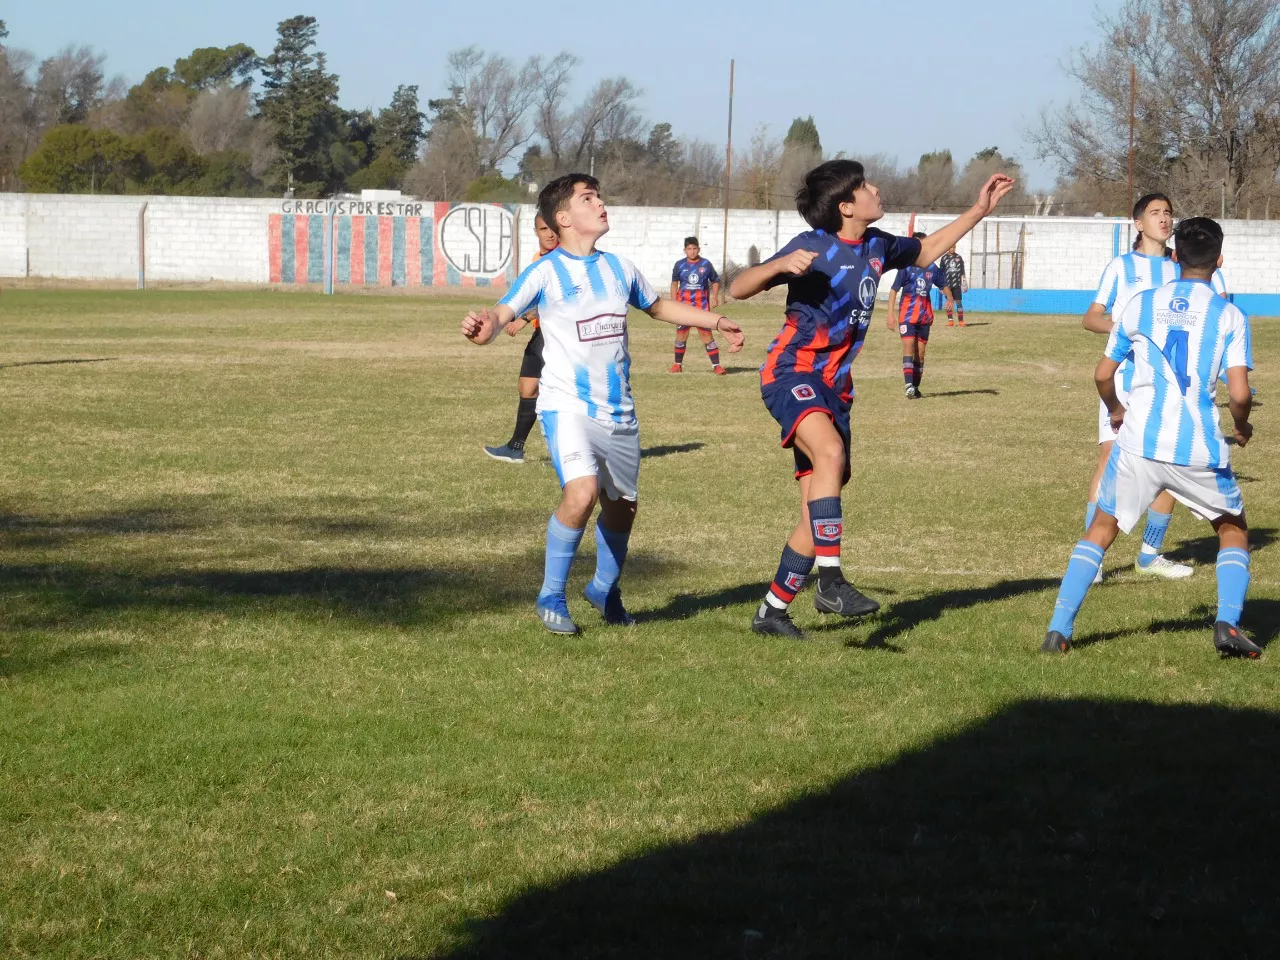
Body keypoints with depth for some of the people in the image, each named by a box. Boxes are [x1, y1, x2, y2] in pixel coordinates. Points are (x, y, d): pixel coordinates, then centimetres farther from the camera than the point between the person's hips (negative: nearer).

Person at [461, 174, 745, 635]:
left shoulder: (620, 268, 10)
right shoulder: (545, 272, -8)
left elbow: (658, 306, 28)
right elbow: (504, 311, -22)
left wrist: (715, 321, 32)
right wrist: (485, 325, -45)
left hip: (619, 411, 6)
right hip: (568, 405, -6)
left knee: (621, 505, 14)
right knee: (582, 493, -27)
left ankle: (604, 587, 41)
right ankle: (551, 597, -10)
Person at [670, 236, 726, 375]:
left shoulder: (706, 264, 1)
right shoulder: (680, 265, 3)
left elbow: (715, 281, 12)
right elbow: (674, 283, 13)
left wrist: (715, 297, -2)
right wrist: (673, 301, 5)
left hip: (702, 305, -1)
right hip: (683, 305, 2)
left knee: (706, 334, -8)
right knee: (681, 334, 5)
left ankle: (716, 365, -8)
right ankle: (678, 364, 20)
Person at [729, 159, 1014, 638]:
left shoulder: (876, 245, 5)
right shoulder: (814, 247, -14)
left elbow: (925, 252, 27)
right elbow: (737, 288, -15)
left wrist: (978, 211, 21)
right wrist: (779, 266, -34)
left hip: (834, 386, 7)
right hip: (792, 371, -7)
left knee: (818, 516, 5)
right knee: (831, 453, -35)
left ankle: (771, 611, 16)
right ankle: (830, 581, -35)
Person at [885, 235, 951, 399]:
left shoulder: (932, 268, 5)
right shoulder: (906, 267, -7)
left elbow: (943, 285, 17)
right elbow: (894, 289, -7)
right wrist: (890, 312, -15)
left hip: (925, 315, 4)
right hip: (908, 314, -4)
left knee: (920, 352, 7)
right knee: (908, 347, -15)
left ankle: (915, 387, 15)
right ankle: (909, 385, -22)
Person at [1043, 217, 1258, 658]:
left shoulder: (1141, 305, 8)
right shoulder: (1229, 316, 1)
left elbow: (1103, 374, 14)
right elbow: (1239, 393, -9)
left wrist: (1115, 410, 35)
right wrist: (1242, 427, 13)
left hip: (1138, 442, 1)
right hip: (1199, 448, -1)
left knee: (1100, 531, 18)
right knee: (1233, 530, 21)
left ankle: (1059, 630, 6)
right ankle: (1228, 625, 1)